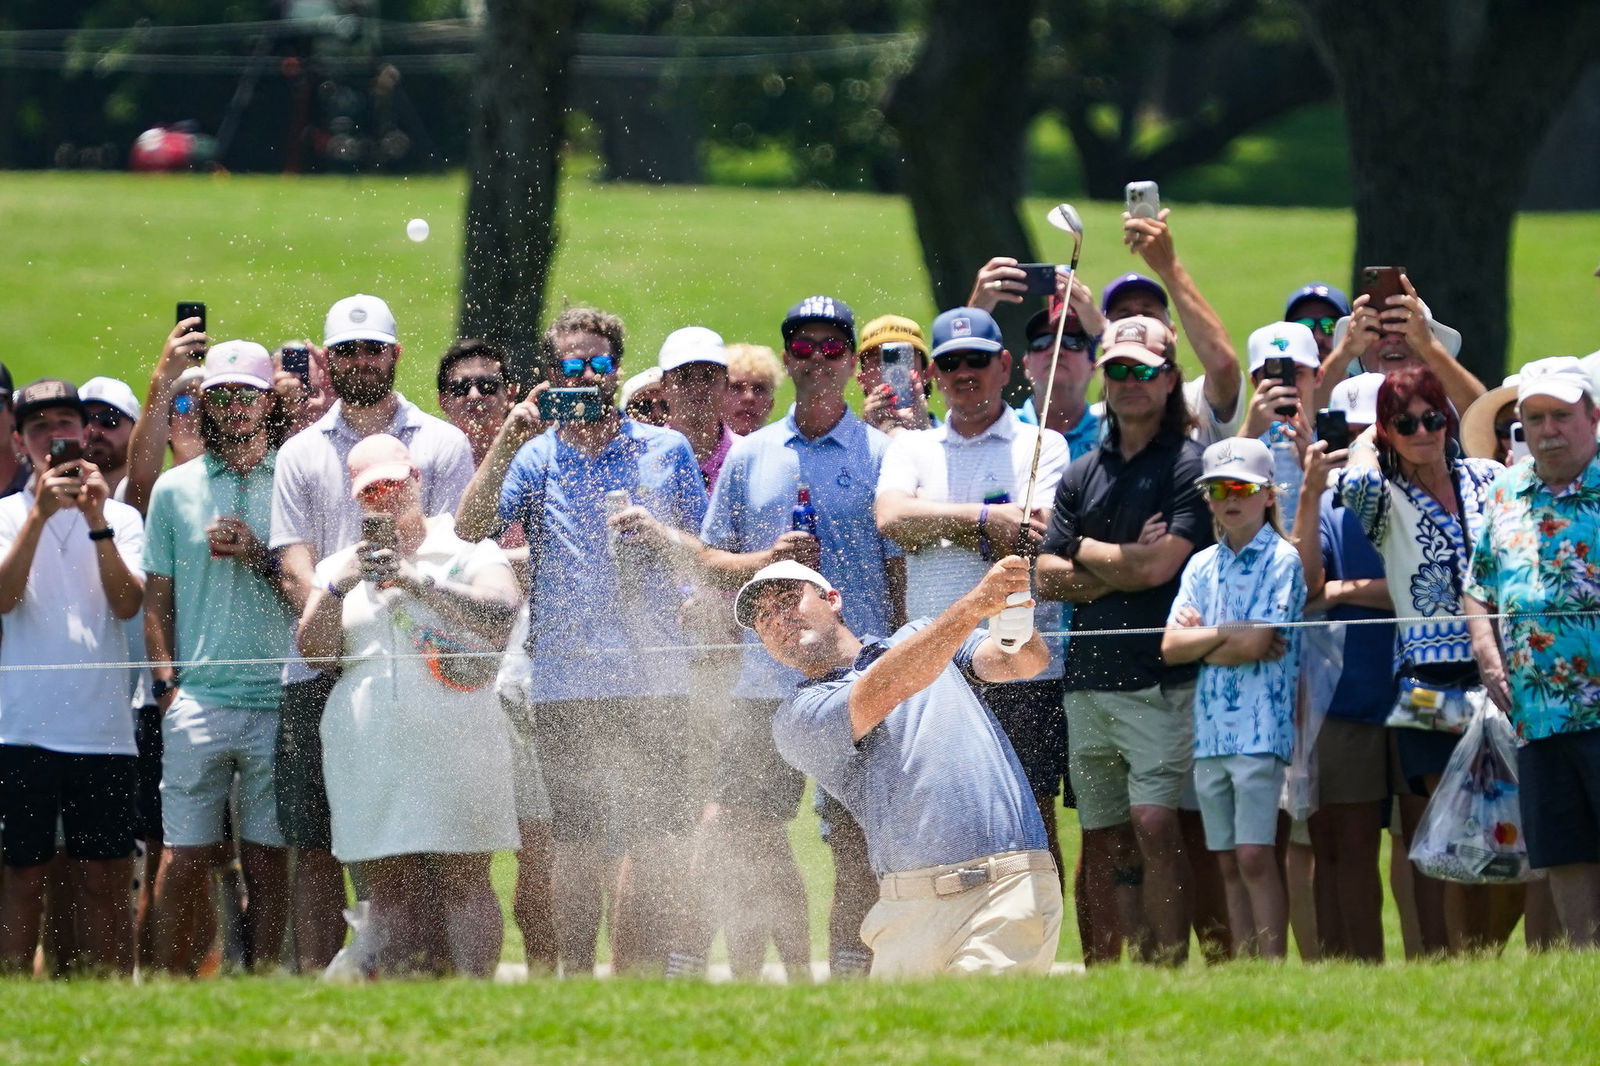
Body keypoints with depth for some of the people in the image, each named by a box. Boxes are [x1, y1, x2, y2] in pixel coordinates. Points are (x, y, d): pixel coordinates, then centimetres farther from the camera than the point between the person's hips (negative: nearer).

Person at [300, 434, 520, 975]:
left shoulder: (466, 550, 7)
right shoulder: (341, 565, 18)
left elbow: (499, 613, -10)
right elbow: (314, 649, 9)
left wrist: (417, 581, -15)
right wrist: (338, 588, -7)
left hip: (454, 743, -4)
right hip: (367, 749, 4)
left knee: (464, 880, -8)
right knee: (388, 888, 0)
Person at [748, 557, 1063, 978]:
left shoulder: (920, 635, 22)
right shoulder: (797, 719, 9)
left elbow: (1028, 661, 9)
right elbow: (883, 692, -9)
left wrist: (1013, 610, -17)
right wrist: (974, 605, -21)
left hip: (1011, 885, -1)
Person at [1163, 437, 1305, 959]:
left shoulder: (1282, 560, -3)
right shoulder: (1202, 565, 15)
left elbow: (1254, 644, -13)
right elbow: (1170, 647, 6)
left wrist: (1199, 635, 1)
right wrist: (1226, 635, -6)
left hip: (1260, 729, -6)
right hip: (1209, 732, 6)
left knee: (1255, 857, -11)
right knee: (1229, 863, 7)